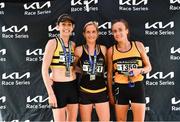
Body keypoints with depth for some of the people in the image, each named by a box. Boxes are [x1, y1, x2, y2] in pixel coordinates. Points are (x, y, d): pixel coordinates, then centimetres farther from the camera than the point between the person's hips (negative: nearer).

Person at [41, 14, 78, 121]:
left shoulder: (73, 44, 8)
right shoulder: (53, 42, -9)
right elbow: (44, 70, -13)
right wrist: (50, 93, -16)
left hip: (73, 86, 6)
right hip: (58, 87, -6)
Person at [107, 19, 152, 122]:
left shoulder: (138, 45, -1)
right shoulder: (111, 50, -1)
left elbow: (149, 67, 6)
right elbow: (110, 74, 6)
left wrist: (139, 70, -14)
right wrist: (110, 93, 7)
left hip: (137, 87, 0)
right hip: (120, 88, 1)